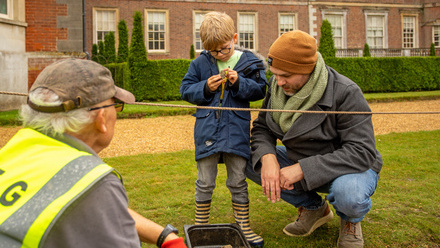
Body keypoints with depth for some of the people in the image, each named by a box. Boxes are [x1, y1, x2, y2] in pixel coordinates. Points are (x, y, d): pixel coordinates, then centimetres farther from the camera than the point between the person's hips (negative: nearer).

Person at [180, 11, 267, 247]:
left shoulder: (249, 61, 1)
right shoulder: (200, 63, 2)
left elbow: (259, 89, 1)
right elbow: (185, 90, 6)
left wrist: (239, 83, -15)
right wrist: (205, 88, -12)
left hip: (237, 131, 0)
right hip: (207, 129, 1)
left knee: (238, 181, 10)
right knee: (205, 182, 9)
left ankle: (243, 227, 24)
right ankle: (200, 227, 25)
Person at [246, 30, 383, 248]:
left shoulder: (345, 93, -26)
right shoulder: (277, 86, -8)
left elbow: (361, 152, -30)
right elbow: (261, 129, -3)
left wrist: (303, 169, -36)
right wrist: (267, 157, -27)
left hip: (350, 167, -5)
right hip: (300, 161, 6)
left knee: (349, 194, -40)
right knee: (249, 161, -12)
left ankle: (351, 219, 4)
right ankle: (314, 208, 8)